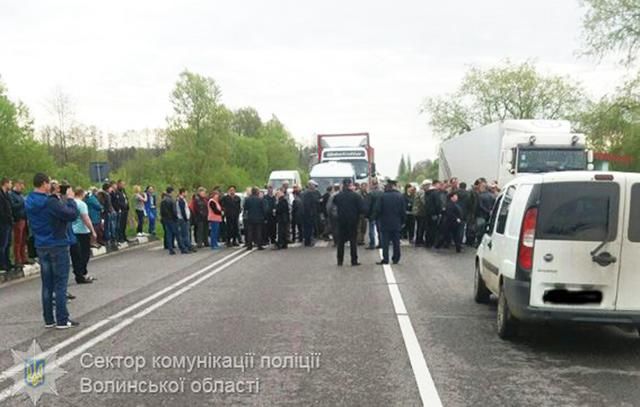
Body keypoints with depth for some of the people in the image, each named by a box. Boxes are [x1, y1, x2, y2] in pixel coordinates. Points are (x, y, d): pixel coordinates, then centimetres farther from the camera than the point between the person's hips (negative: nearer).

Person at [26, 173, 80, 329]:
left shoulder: (30, 202, 5)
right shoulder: (50, 202, -21)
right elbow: (72, 215, -20)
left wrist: (55, 197, 8)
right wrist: (70, 199, -6)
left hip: (41, 247, 7)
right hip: (57, 246, -7)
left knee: (47, 285, 12)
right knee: (60, 284, -1)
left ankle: (49, 319, 16)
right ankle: (62, 320, 2)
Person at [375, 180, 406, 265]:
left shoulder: (383, 196, -8)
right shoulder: (400, 196, -2)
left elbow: (378, 210, -7)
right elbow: (403, 211, 2)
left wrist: (378, 219, 8)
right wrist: (402, 221, 12)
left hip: (385, 223, -2)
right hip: (397, 224, 2)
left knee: (385, 242, 2)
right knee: (396, 242, 9)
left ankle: (385, 259, 0)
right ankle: (396, 259, 13)